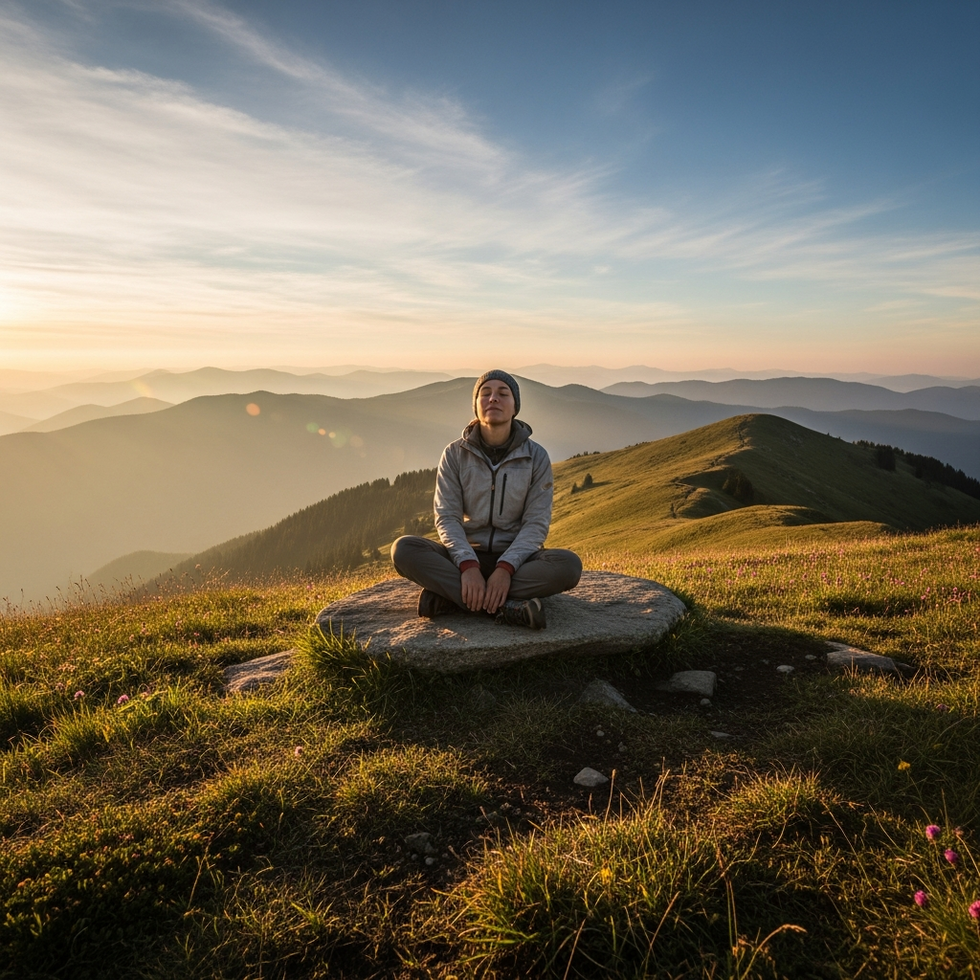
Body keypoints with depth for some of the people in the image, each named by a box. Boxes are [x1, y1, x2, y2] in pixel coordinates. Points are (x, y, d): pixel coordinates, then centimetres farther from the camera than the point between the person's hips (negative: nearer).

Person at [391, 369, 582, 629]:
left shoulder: (536, 456, -3)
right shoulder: (455, 454, -1)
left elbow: (536, 523, -8)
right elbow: (447, 517, -7)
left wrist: (506, 567, -25)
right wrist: (468, 565, -25)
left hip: (515, 557, 0)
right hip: (466, 555, 1)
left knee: (568, 565, -31)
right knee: (404, 550, -27)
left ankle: (449, 596, -29)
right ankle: (507, 606, -32)